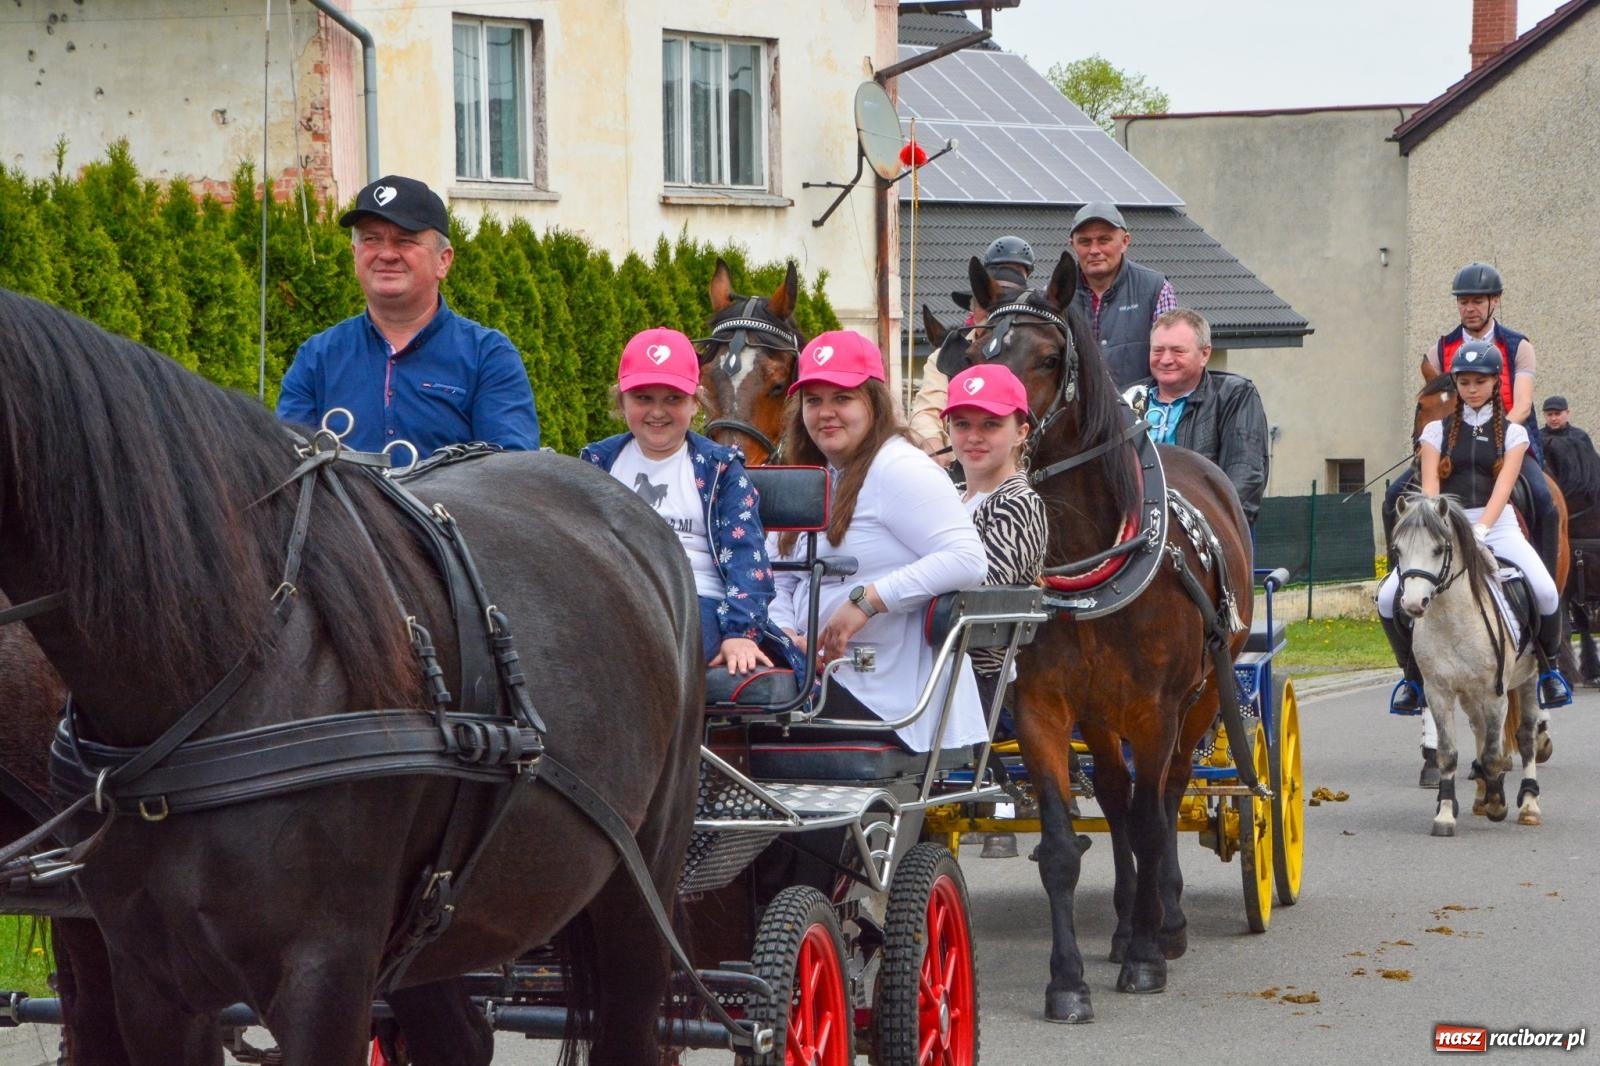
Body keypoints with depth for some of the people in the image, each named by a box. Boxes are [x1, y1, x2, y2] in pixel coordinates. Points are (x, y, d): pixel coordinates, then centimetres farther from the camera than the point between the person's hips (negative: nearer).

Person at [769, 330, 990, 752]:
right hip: (820, 674, 9)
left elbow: (967, 560, -21)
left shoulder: (899, 469, -9)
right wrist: (786, 635, -5)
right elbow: (780, 583, 18)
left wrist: (867, 600, -23)